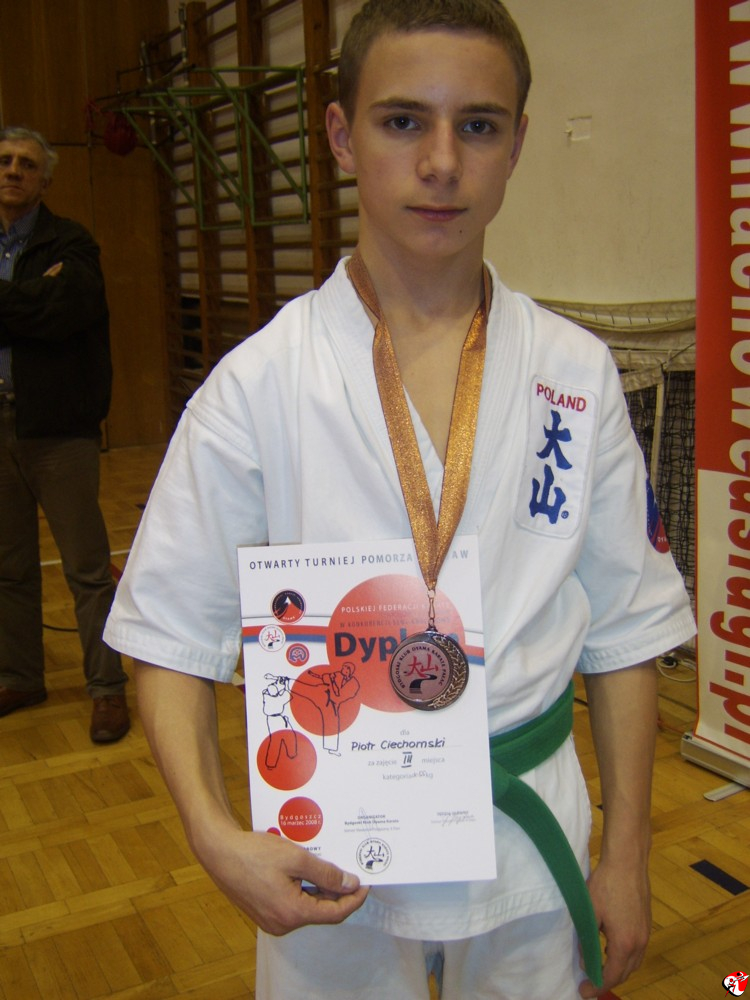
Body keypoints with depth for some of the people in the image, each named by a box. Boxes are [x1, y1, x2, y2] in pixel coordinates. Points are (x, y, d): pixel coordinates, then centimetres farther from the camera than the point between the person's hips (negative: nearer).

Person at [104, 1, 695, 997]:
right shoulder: (259, 382, -11)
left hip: (531, 832, 2)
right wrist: (216, 835, -18)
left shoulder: (577, 373, -5)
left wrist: (625, 853, 3)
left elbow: (622, 626, 1)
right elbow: (175, 633, -5)